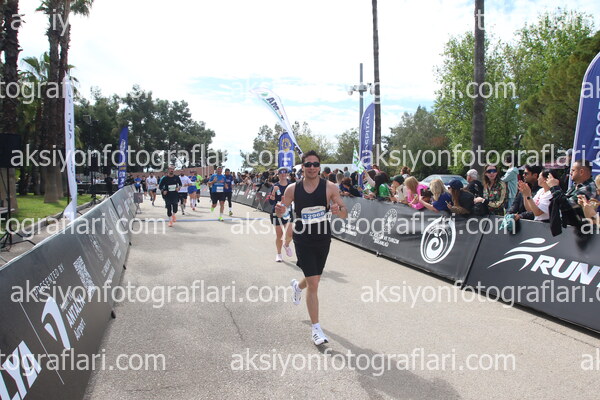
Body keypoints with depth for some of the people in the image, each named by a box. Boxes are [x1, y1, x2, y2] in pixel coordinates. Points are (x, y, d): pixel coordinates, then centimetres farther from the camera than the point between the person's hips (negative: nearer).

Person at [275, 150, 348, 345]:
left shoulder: (330, 187, -8)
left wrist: (338, 210, -30)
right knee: (313, 283, -8)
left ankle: (297, 286, 58)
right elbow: (281, 213, 7)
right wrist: (279, 210, -18)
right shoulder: (293, 189, -5)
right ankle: (316, 329, 4)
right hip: (303, 239, -2)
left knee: (314, 279, 20)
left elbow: (345, 214, -6)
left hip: (323, 239, 2)